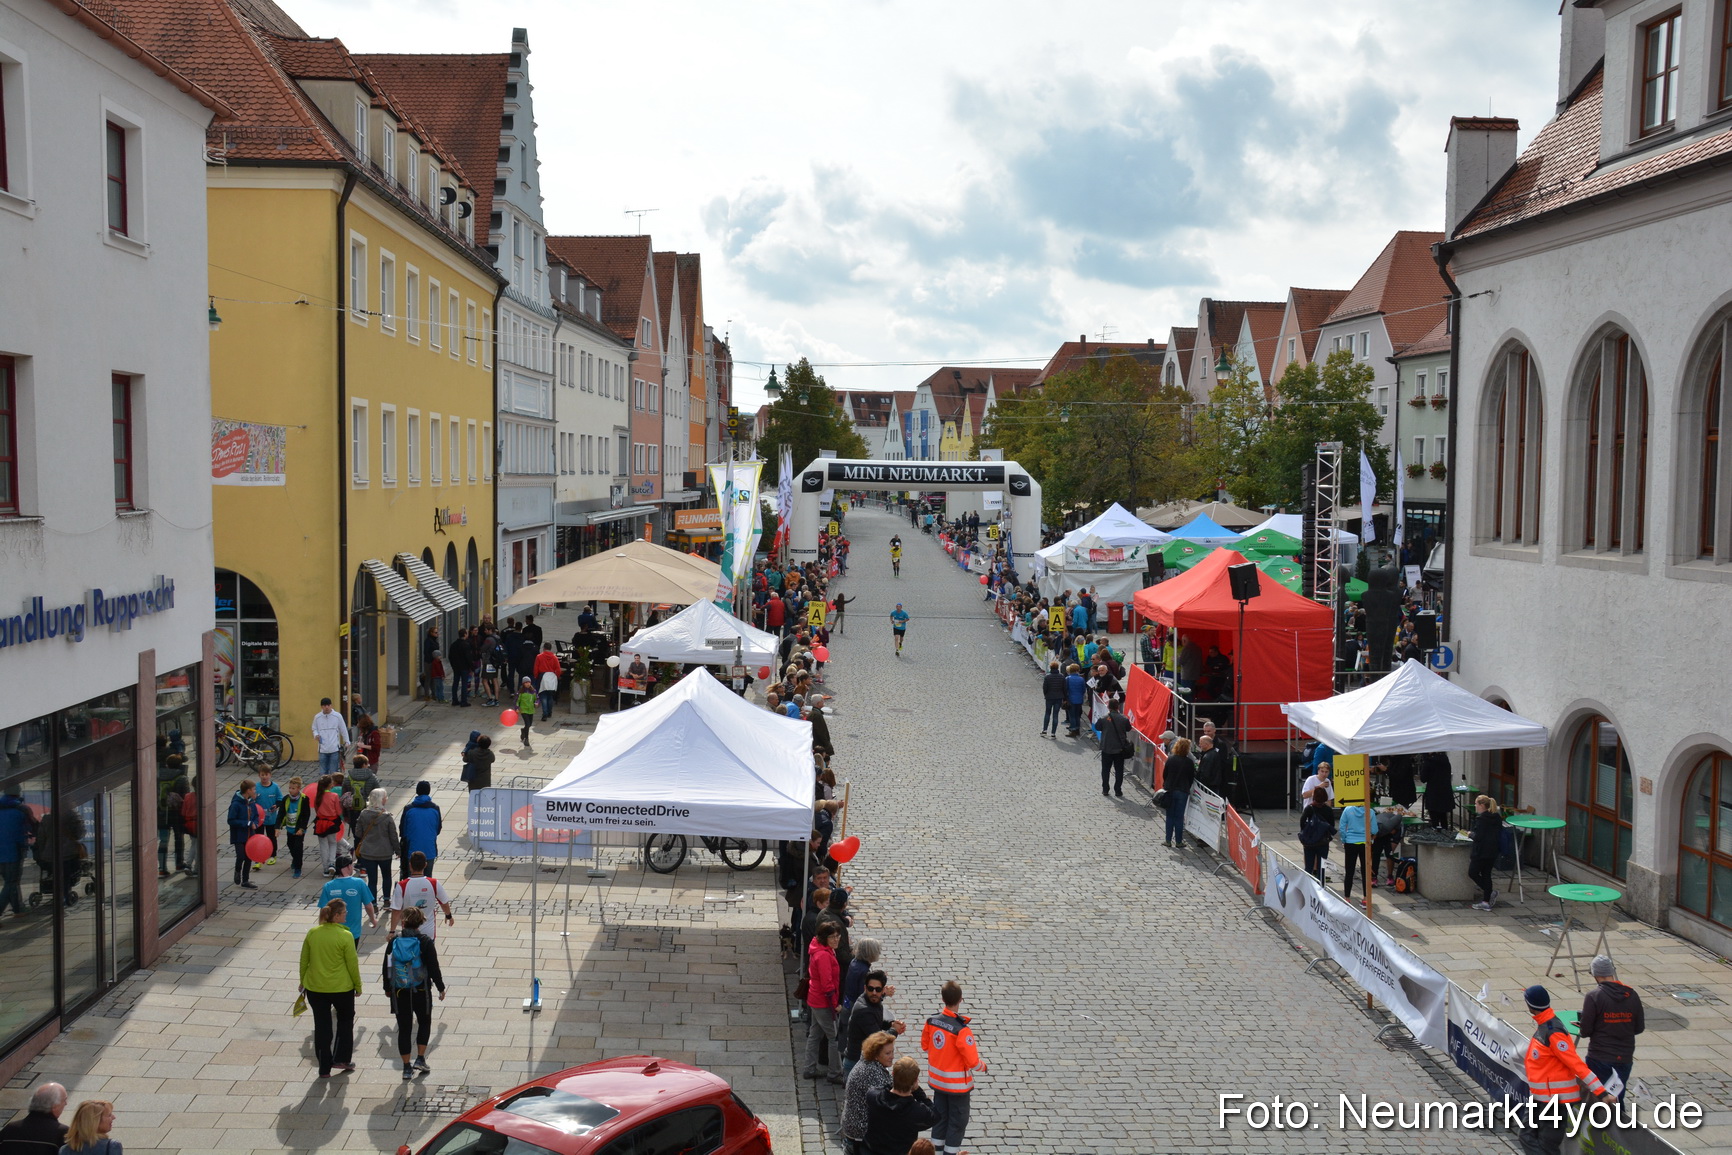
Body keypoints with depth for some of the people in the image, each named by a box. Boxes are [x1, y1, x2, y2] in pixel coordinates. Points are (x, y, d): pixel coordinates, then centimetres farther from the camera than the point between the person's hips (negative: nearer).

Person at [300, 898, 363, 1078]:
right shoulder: (345, 936, -16)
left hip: (314, 988, 3)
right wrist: (358, 985, 3)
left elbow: (304, 960, 6)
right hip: (341, 988, -3)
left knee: (322, 1026, 12)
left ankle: (324, 1068, 16)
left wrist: (303, 981, 20)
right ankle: (341, 1059, 17)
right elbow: (352, 963, -11)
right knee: (345, 1020, 21)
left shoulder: (312, 933, -3)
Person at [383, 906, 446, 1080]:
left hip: (399, 992, 2)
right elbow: (433, 967, -9)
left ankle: (407, 1068, 11)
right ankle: (420, 1059, 11)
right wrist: (441, 988, 3)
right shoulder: (425, 942, -11)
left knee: (404, 1028, 8)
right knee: (424, 1023, 20)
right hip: (421, 991, -2)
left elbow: (386, 966, 4)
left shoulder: (394, 941, -3)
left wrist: (387, 988, 18)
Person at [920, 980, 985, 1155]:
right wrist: (983, 1066, -3)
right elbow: (972, 1062, -24)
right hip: (957, 1083, -6)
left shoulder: (932, 1021, -11)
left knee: (940, 1114, 24)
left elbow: (924, 1045, 6)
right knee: (958, 1119, 13)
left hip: (937, 1079, 6)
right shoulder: (962, 1030, -30)